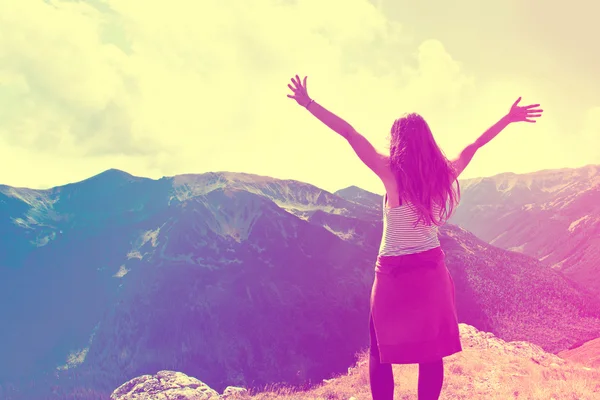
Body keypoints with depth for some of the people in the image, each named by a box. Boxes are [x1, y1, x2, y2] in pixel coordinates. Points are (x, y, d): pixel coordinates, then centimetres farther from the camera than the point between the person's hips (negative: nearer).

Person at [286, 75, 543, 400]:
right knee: (431, 353, 11)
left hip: (394, 274, -4)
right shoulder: (445, 174, -2)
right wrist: (508, 119, 27)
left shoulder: (392, 173, -14)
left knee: (381, 353, 9)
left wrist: (309, 104, -14)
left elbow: (350, 134, -16)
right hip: (432, 270, 4)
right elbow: (474, 146, 13)